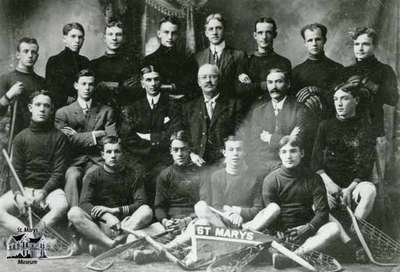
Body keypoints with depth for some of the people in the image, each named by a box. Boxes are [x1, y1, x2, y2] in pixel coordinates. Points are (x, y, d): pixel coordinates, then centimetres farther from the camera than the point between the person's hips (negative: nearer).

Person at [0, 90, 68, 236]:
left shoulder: (59, 137, 0)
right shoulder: (21, 138, 7)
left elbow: (58, 172, -4)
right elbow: (16, 171, 2)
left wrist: (43, 192, -19)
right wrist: (18, 194, -17)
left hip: (49, 188, -2)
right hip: (24, 188, 2)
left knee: (61, 206, -35)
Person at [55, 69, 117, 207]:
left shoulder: (106, 111, 16)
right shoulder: (63, 112, 14)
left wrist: (80, 138, -1)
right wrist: (95, 135, -2)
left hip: (97, 161, 0)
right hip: (74, 161, 0)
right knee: (73, 176, -32)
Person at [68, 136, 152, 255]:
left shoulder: (134, 175, 11)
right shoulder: (93, 176, 9)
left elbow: (141, 203, -1)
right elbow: (84, 204, -7)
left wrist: (115, 210, -14)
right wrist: (107, 217, -25)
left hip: (125, 222, 0)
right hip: (99, 223, 0)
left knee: (147, 211, -27)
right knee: (74, 212, -25)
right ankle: (113, 245, -40)